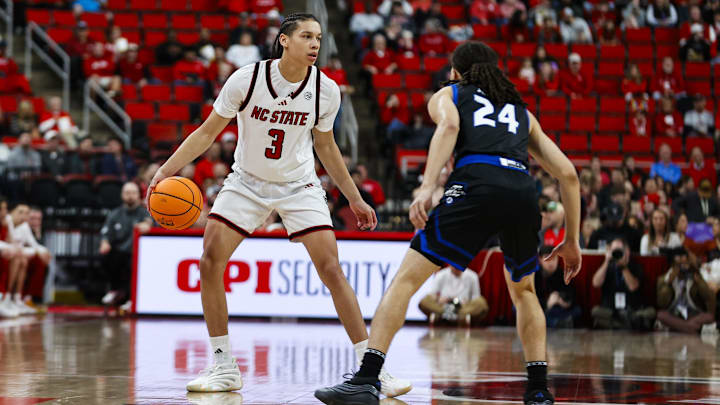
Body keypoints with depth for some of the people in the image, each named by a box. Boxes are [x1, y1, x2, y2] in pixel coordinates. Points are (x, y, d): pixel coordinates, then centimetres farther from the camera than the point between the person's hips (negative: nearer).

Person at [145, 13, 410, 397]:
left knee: (331, 269, -13)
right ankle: (225, 368, -1)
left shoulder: (326, 90, -11)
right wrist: (166, 169, -19)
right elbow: (208, 131, -8)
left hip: (299, 186, 0)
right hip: (247, 182, 0)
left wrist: (354, 198, 11)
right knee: (210, 263, -13)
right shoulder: (247, 78, -18)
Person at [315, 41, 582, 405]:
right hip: (523, 189, 4)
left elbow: (449, 125, 0)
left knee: (407, 277, 0)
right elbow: (568, 174, 28)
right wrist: (572, 241, 33)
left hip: (476, 184, -4)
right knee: (523, 290, 28)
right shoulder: (521, 111, 35)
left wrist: (427, 188, -11)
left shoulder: (447, 94, 26)